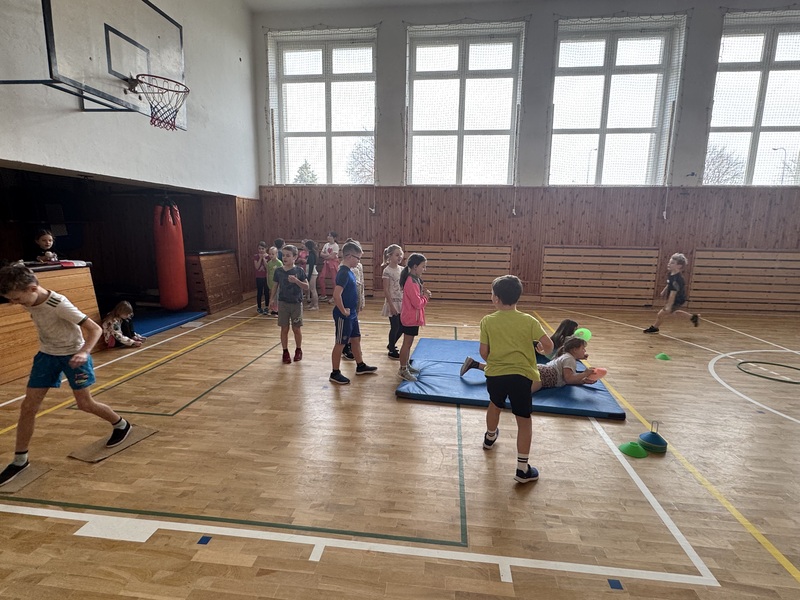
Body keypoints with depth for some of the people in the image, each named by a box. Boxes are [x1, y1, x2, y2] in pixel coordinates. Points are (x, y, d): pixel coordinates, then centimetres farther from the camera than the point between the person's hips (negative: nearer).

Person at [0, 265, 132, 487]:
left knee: (85, 404, 1)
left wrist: (83, 352, -43)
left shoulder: (59, 304, -30)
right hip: (47, 354, 6)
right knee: (28, 406, 2)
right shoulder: (29, 302, -8)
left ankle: (121, 425, 26)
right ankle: (20, 460, 16)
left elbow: (95, 329, -29)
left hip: (73, 354, -6)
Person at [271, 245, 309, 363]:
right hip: (283, 303, 1)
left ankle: (298, 350, 27)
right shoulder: (278, 271, -1)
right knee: (284, 329, 7)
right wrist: (273, 299, -3)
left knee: (296, 329, 8)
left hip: (296, 303, -1)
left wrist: (296, 280, -23)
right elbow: (276, 286, 7)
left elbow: (306, 287, -7)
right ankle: (285, 352, 20)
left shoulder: (299, 271, -7)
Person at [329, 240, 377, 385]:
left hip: (352, 314, 10)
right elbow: (336, 294, -30)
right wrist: (343, 311, -21)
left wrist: (353, 310, 16)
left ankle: (360, 366, 35)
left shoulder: (349, 271, 9)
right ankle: (335, 373, 16)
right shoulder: (344, 273, -21)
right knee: (340, 344, 2)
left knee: (356, 339, 20)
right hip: (343, 316, -10)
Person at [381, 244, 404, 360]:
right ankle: (392, 351, 19)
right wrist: (391, 305, -17)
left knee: (402, 326, 13)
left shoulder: (402, 270, 6)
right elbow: (386, 290, -14)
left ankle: (391, 345, 35)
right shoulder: (387, 271, -13)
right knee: (395, 327, 2)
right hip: (393, 302, -7)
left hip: (402, 302, 7)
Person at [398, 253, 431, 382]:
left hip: (412, 317, 10)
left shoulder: (414, 279, 8)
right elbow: (417, 303, -25)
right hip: (410, 318, -10)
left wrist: (423, 293, -6)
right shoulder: (411, 282, -24)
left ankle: (406, 365, 31)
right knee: (407, 343, 0)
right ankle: (403, 370, 10)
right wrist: (425, 297, -8)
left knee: (408, 343, 19)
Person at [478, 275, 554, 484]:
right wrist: (541, 349, 16)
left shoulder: (487, 321, -4)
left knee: (495, 406, 29)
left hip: (494, 374, 2)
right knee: (524, 420, 9)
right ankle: (523, 469, 13)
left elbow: (484, 352, -3)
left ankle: (490, 438, 54)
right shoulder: (528, 320, -5)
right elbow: (549, 345, -7)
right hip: (521, 376, -2)